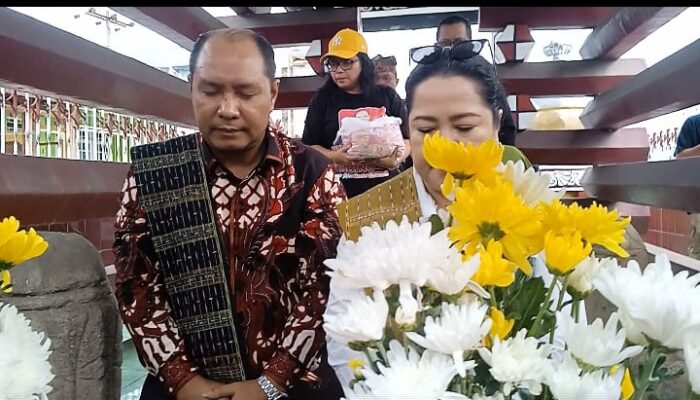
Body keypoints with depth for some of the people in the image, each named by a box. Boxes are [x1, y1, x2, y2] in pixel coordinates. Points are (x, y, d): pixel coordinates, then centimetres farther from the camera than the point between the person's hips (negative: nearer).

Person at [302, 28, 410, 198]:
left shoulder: (387, 96, 9)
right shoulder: (322, 98, 7)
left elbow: (406, 139, 10)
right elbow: (309, 146, 4)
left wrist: (394, 159, -12)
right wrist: (333, 156, -16)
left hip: (384, 189, 1)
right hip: (338, 192, -1)